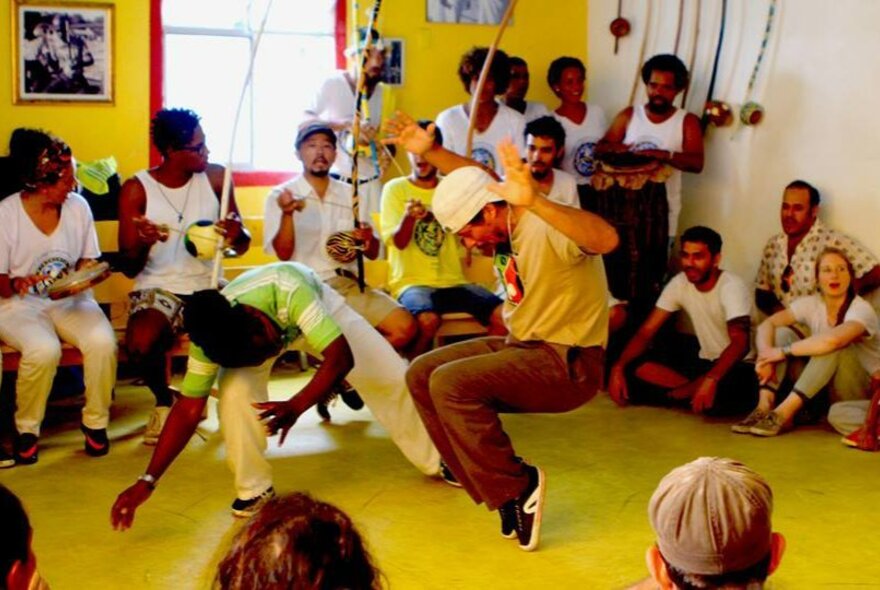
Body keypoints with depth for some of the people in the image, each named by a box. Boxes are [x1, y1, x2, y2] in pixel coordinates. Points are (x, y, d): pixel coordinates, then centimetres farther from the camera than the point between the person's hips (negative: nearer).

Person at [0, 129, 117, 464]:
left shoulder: (78, 206, -3)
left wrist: (84, 274, -13)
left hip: (70, 300, 3)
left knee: (102, 341, -29)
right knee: (44, 349, -35)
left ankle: (95, 421, -3)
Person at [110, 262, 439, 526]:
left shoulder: (288, 291, -48)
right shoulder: (210, 337, -35)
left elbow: (341, 358, -47)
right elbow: (188, 409, -28)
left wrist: (295, 407, -58)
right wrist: (148, 481, -33)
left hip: (317, 305, -1)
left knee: (390, 376, -8)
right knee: (234, 389, -27)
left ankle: (436, 460, 15)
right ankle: (254, 488, -7)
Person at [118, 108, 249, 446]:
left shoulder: (216, 178, 0)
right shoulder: (136, 190, -7)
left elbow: (242, 246, 7)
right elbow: (129, 268, -4)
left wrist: (237, 234, -19)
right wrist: (143, 244, -28)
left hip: (209, 286, 2)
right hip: (157, 288, -2)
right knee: (140, 345, -35)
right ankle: (164, 401, 1)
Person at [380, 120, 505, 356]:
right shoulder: (395, 189, 2)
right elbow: (398, 242, -10)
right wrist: (408, 217, -31)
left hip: (453, 281, 4)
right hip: (412, 282, -4)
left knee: (503, 315, -21)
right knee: (428, 320, -36)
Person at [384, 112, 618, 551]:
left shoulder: (546, 227, -23)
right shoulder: (503, 225, 3)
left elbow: (606, 238, -46)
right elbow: (475, 177, 25)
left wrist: (535, 201, -57)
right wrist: (428, 152, 12)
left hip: (568, 363, -9)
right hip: (523, 347, 10)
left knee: (450, 383, -25)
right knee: (421, 374, 2)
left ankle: (517, 489, -13)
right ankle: (481, 477, 2)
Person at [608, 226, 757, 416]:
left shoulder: (732, 286, -20)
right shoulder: (679, 284, -3)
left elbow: (740, 343, -34)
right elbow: (647, 331, -4)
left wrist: (711, 380, -49)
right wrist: (618, 366, -20)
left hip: (736, 366, -5)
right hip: (704, 362, 5)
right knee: (637, 367, -14)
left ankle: (681, 393, -14)